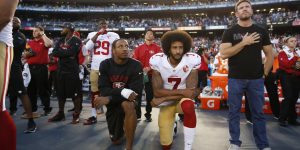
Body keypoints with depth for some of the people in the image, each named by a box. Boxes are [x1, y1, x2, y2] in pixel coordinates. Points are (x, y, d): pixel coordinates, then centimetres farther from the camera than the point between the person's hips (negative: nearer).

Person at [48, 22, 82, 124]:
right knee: (61, 93, 12)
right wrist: (66, 53, -10)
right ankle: (61, 113, 24)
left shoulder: (76, 41, -5)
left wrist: (60, 52, -4)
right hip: (61, 70, 7)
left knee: (75, 94, -1)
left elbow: (71, 53, -19)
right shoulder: (60, 41, 15)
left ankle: (76, 115, 8)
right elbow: (54, 53, 3)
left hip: (72, 71, -7)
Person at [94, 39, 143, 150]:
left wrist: (109, 99, -31)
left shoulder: (136, 65, -16)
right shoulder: (105, 64, -8)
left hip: (127, 99, -2)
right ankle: (122, 126, 44)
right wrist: (123, 92, -35)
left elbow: (136, 91, -22)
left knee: (128, 105, -40)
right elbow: (103, 89, -15)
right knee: (116, 140, 8)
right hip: (111, 101, 3)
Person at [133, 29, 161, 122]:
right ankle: (137, 114, 15)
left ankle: (148, 115, 18)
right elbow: (135, 60, 6)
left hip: (151, 75, -2)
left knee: (150, 95, 4)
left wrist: (149, 68, -20)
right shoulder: (139, 48, 11)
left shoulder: (157, 48, 1)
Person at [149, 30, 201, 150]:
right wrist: (182, 91, -27)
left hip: (183, 99, -1)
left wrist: (162, 99, -22)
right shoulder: (157, 61, -17)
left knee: (189, 106, -39)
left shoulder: (192, 60, -19)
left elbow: (191, 92, -20)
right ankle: (172, 124, 40)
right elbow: (157, 92, -17)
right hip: (166, 104, 1)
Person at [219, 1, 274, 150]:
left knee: (258, 113, 10)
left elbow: (270, 54, 13)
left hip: (256, 79, 2)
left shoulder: (261, 31, 8)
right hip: (235, 79, -2)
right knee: (234, 112, 6)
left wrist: (265, 73, 5)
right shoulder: (230, 32, 0)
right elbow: (223, 54, -13)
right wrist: (243, 42, -17)